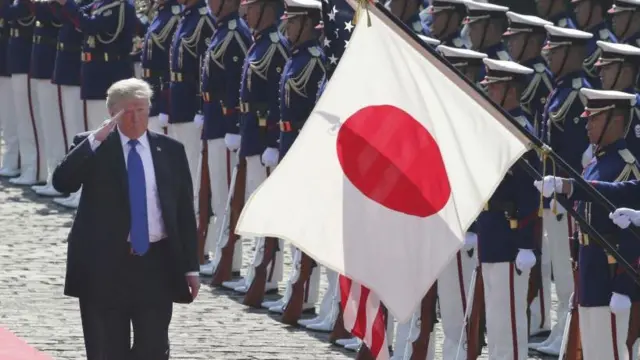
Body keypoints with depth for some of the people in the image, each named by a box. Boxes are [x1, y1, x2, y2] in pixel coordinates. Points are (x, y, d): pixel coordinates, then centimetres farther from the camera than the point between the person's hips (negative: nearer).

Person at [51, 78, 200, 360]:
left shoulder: (170, 151, 8)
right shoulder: (91, 147, 2)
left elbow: (185, 210, 9)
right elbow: (62, 182, -15)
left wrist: (190, 267, 5)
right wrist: (95, 140, -22)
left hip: (156, 264, 1)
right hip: (105, 264, -1)